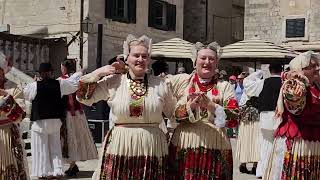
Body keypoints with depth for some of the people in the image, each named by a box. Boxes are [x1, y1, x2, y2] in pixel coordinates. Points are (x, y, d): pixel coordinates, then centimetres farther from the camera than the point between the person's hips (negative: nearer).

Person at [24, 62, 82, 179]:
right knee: (55, 147, 15)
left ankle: (44, 172, 8)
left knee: (41, 148, 8)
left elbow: (24, 94, 8)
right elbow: (74, 82, 13)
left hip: (40, 121, -3)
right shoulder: (60, 84, -3)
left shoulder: (34, 86, -11)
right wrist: (79, 73, 32)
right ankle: (57, 171, 12)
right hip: (55, 121, 3)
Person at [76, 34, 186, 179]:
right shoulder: (113, 82, 4)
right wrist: (99, 72, 1)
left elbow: (174, 113, 16)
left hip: (152, 149, 1)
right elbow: (84, 97, 6)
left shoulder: (162, 84, 6)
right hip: (119, 148, -1)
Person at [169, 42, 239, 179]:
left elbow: (234, 118, -7)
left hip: (215, 146, 0)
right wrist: (190, 105, -18)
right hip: (184, 145, 1)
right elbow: (173, 114, -1)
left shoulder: (225, 86, 5)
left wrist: (210, 105, -20)